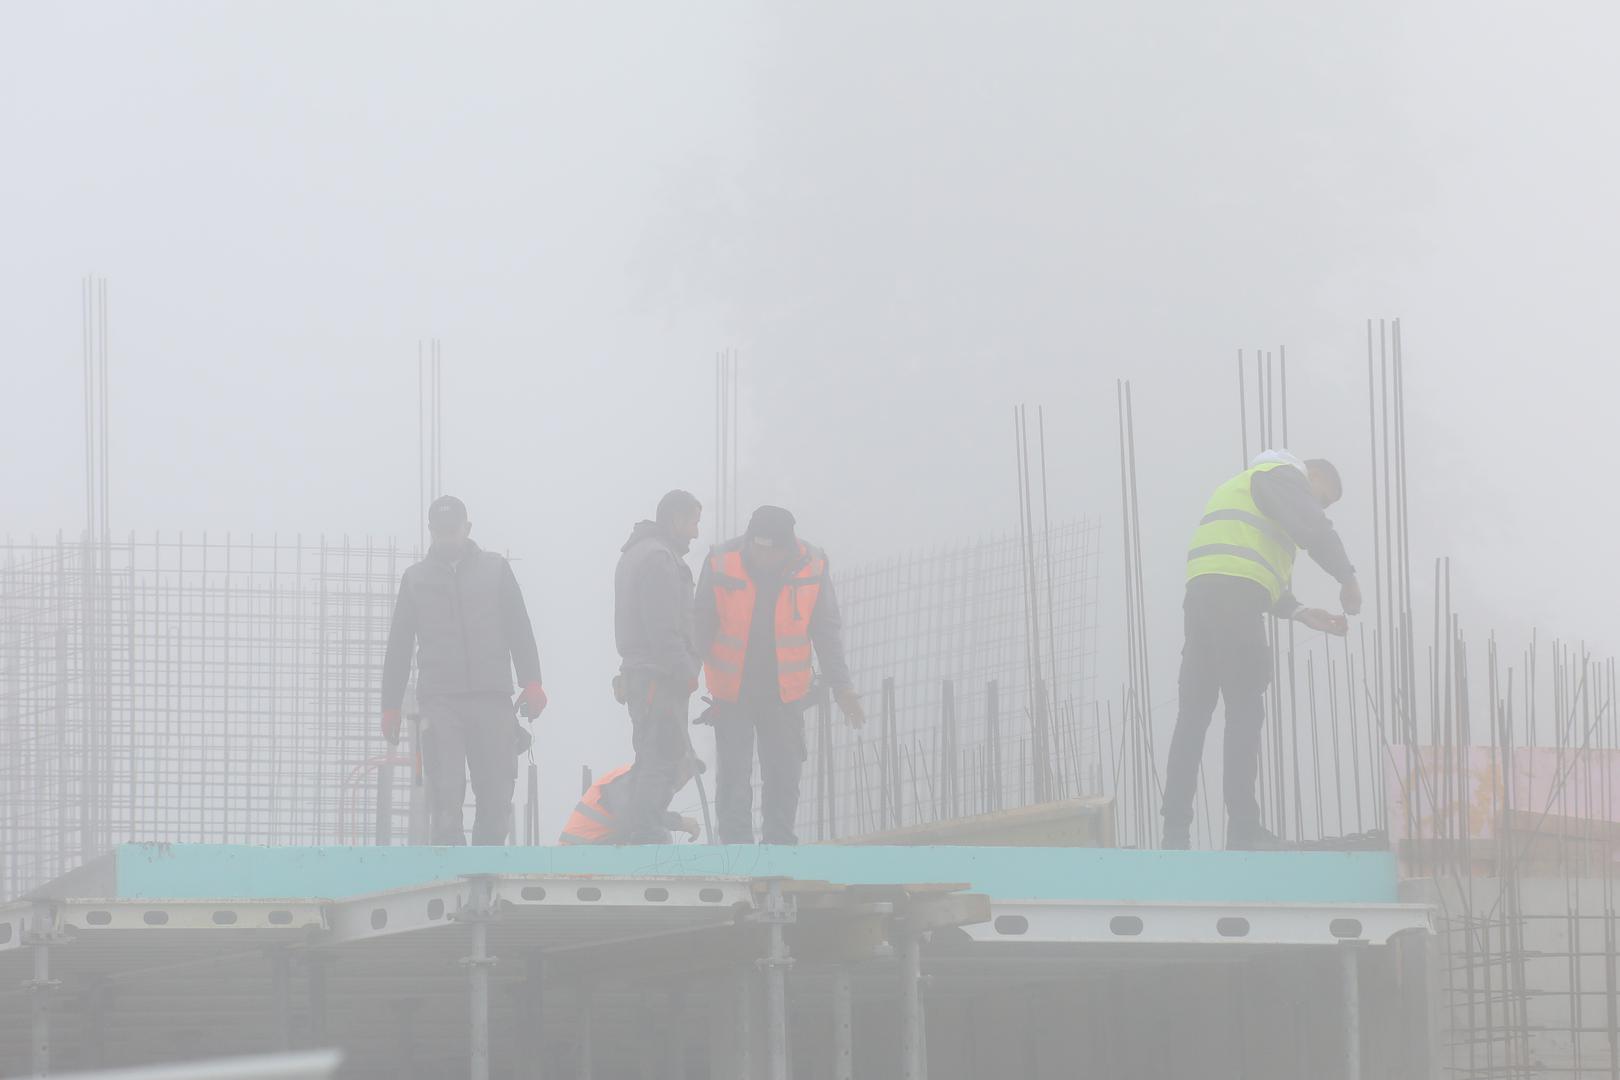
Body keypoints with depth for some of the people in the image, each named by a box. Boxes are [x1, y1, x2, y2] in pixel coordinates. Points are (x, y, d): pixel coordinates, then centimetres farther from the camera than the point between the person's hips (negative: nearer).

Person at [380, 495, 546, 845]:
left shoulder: (495, 569, 12)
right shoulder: (416, 578, 14)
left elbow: (519, 630, 9)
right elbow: (399, 646, 15)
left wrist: (531, 683, -3)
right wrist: (390, 706, 9)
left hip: (492, 697, 1)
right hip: (439, 700, 0)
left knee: (496, 791, -2)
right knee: (445, 791, -12)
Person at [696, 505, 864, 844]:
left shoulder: (812, 567, -7)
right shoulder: (721, 565, -11)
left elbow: (827, 633, 3)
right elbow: (700, 631, -3)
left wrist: (841, 686, 0)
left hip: (785, 695, 2)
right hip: (731, 695, -2)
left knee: (784, 778, 6)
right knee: (733, 779, -5)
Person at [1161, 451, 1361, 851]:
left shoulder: (1243, 487, 36)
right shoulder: (1283, 477, 7)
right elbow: (1314, 530, -10)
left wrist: (1302, 613, 22)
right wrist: (1348, 580, 1)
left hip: (1201, 597, 9)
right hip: (1233, 600, -9)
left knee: (1193, 716, 4)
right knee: (1245, 714, -8)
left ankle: (1175, 830, -2)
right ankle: (1243, 829, -11)